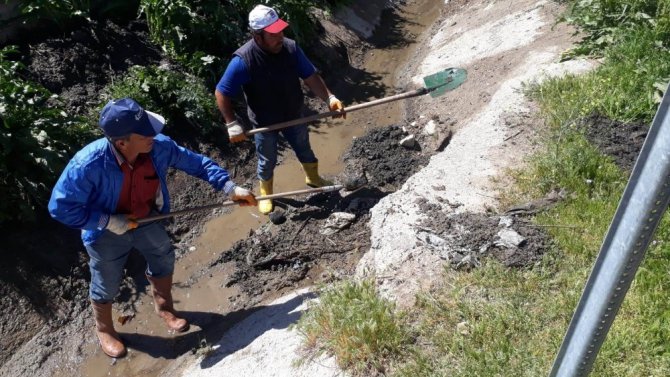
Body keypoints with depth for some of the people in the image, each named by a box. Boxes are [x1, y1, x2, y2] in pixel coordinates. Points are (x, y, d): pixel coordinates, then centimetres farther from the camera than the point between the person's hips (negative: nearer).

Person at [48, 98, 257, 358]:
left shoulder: (159, 147, -29)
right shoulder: (88, 165, -39)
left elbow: (196, 163, -14)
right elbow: (60, 207, -29)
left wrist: (230, 188, -20)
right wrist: (108, 221, -30)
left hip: (146, 219, 4)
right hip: (106, 232, -3)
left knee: (164, 260, 21)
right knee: (106, 285, 16)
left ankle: (164, 306, 54)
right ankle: (104, 330, 49)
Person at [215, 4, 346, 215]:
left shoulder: (290, 47, -20)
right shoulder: (243, 60, -31)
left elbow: (310, 76, -10)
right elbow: (221, 93, -23)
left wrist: (329, 98, -23)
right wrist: (232, 124, -27)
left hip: (294, 116, 4)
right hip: (264, 123, -3)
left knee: (304, 150, 26)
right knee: (267, 161, 19)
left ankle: (313, 178, 56)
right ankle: (265, 194, 47)